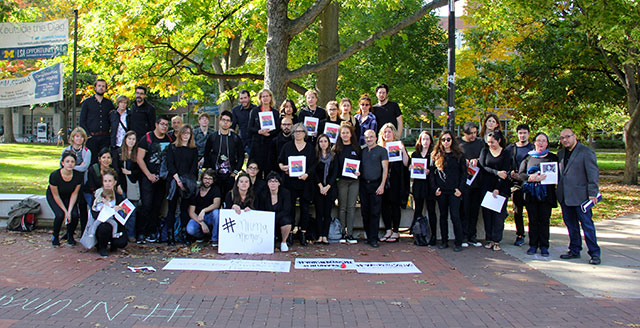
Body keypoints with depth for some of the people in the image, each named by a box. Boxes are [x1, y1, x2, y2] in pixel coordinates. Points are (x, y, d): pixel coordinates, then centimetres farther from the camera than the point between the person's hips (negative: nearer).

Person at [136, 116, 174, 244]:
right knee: (146, 205, -8)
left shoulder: (170, 140, 9)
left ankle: (152, 232, 14)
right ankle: (140, 233, -2)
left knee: (157, 206, 6)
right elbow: (139, 159, -6)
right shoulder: (147, 138, -3)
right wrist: (149, 175, -10)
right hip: (148, 178, -4)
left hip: (163, 179, 4)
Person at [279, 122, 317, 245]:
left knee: (305, 208, 1)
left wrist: (307, 174, -14)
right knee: (290, 207, -1)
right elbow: (280, 161, 11)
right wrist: (282, 166, -12)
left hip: (305, 182, 0)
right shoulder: (287, 146, 10)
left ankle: (303, 234, 8)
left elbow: (314, 164, 3)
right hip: (290, 181, 0)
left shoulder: (310, 147, 9)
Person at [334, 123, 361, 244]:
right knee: (342, 207, 2)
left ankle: (350, 234, 6)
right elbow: (334, 165, 1)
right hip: (341, 180, -1)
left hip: (354, 180, 2)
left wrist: (359, 172, -7)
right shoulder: (337, 149, 4)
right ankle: (342, 233, 8)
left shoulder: (357, 148, 9)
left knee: (351, 207, 2)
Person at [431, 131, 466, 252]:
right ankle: (444, 241, 16)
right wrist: (435, 188, -2)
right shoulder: (436, 155, 8)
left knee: (455, 216, -7)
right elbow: (432, 173, 9)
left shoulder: (459, 155, 4)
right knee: (443, 216, 8)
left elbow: (464, 173, 4)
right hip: (441, 191, 2)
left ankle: (458, 243, 1)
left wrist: (460, 188, -5)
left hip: (454, 191, -2)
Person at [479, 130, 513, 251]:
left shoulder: (506, 153, 3)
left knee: (499, 214, -4)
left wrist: (497, 189, -12)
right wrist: (496, 172, -17)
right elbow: (483, 166, -2)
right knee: (487, 213, 0)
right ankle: (489, 239, 7)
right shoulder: (485, 151, 9)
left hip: (501, 187, -2)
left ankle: (496, 240, 1)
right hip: (487, 186, 2)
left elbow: (505, 172, -4)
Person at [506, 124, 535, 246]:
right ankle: (520, 235, 13)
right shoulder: (511, 148, 11)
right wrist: (511, 173, -5)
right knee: (517, 210, 4)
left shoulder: (534, 148, 4)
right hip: (516, 183, 2)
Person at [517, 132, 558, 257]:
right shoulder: (528, 157, 14)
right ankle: (533, 245, 11)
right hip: (531, 193, 1)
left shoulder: (553, 158, 11)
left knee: (544, 220, -2)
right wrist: (531, 177, -14)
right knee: (533, 220, 3)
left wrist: (543, 177, -16)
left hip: (546, 193, -1)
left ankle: (544, 246, 6)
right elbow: (520, 174, 6)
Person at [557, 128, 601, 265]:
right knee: (571, 224, 12)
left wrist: (592, 194, -14)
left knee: (587, 225, -3)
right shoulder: (561, 154, 14)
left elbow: (593, 174, -9)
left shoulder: (586, 152, -6)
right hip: (564, 196, 6)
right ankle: (574, 251, 22)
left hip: (581, 196, -6)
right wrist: (558, 191, 12)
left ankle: (594, 253, 5)